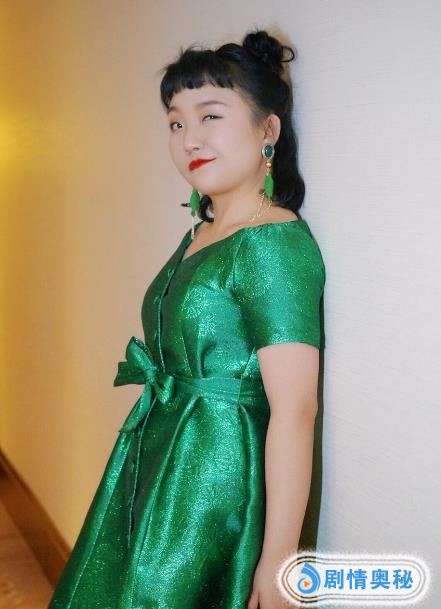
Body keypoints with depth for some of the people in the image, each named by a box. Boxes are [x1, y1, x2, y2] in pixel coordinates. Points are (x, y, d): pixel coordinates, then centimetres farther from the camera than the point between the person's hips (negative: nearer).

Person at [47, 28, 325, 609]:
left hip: (218, 477, -8)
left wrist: (277, 558, -22)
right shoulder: (200, 235, 8)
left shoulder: (275, 241, -19)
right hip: (155, 463, 8)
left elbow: (294, 409, -23)